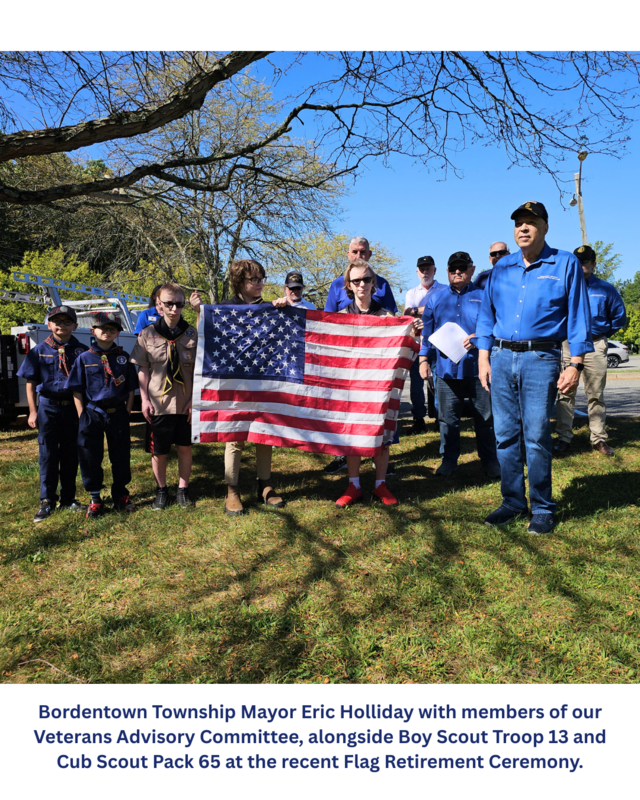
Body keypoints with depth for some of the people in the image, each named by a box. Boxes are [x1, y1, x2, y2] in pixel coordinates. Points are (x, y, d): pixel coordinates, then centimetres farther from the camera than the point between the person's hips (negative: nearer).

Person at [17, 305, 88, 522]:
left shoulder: (81, 351, 1)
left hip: (73, 407, 1)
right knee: (47, 454, 3)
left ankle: (68, 498, 20)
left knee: (71, 455, 8)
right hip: (48, 406, -1)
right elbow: (31, 383, 4)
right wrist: (33, 411, 0)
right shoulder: (40, 350, 2)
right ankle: (47, 501, 12)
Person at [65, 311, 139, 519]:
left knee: (121, 456, 9)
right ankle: (95, 499, 19)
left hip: (118, 414, 1)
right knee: (90, 458, 5)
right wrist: (82, 416, -4)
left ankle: (120, 495, 24)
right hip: (92, 414, -1)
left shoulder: (124, 357, 4)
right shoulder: (84, 358, 1)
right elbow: (77, 391, 1)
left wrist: (127, 413, 1)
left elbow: (131, 388, 8)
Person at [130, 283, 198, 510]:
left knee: (185, 448, 9)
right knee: (158, 451, 8)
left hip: (185, 404, 1)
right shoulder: (148, 334, 0)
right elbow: (142, 369, 3)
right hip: (158, 404, 0)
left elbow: (198, 370, 2)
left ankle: (183, 490, 25)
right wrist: (144, 399, -4)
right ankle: (161, 490, 26)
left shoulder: (192, 334, 1)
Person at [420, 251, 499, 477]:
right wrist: (424, 359, 6)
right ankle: (449, 459, 21)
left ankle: (490, 460, 19)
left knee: (485, 418, 5)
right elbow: (427, 333, 15)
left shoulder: (484, 297, 5)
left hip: (477, 368, -2)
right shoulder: (435, 299, 14)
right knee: (447, 418, 8)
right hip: (446, 369, 2)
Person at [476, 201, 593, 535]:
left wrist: (575, 364, -5)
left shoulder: (565, 264, 4)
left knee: (536, 436, -6)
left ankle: (542, 508, 8)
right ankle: (513, 502, 17)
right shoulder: (502, 267, 14)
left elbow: (578, 317, 2)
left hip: (540, 359, -3)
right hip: (501, 358, 4)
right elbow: (487, 313, 15)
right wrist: (483, 357, 6)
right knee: (505, 435, 5)